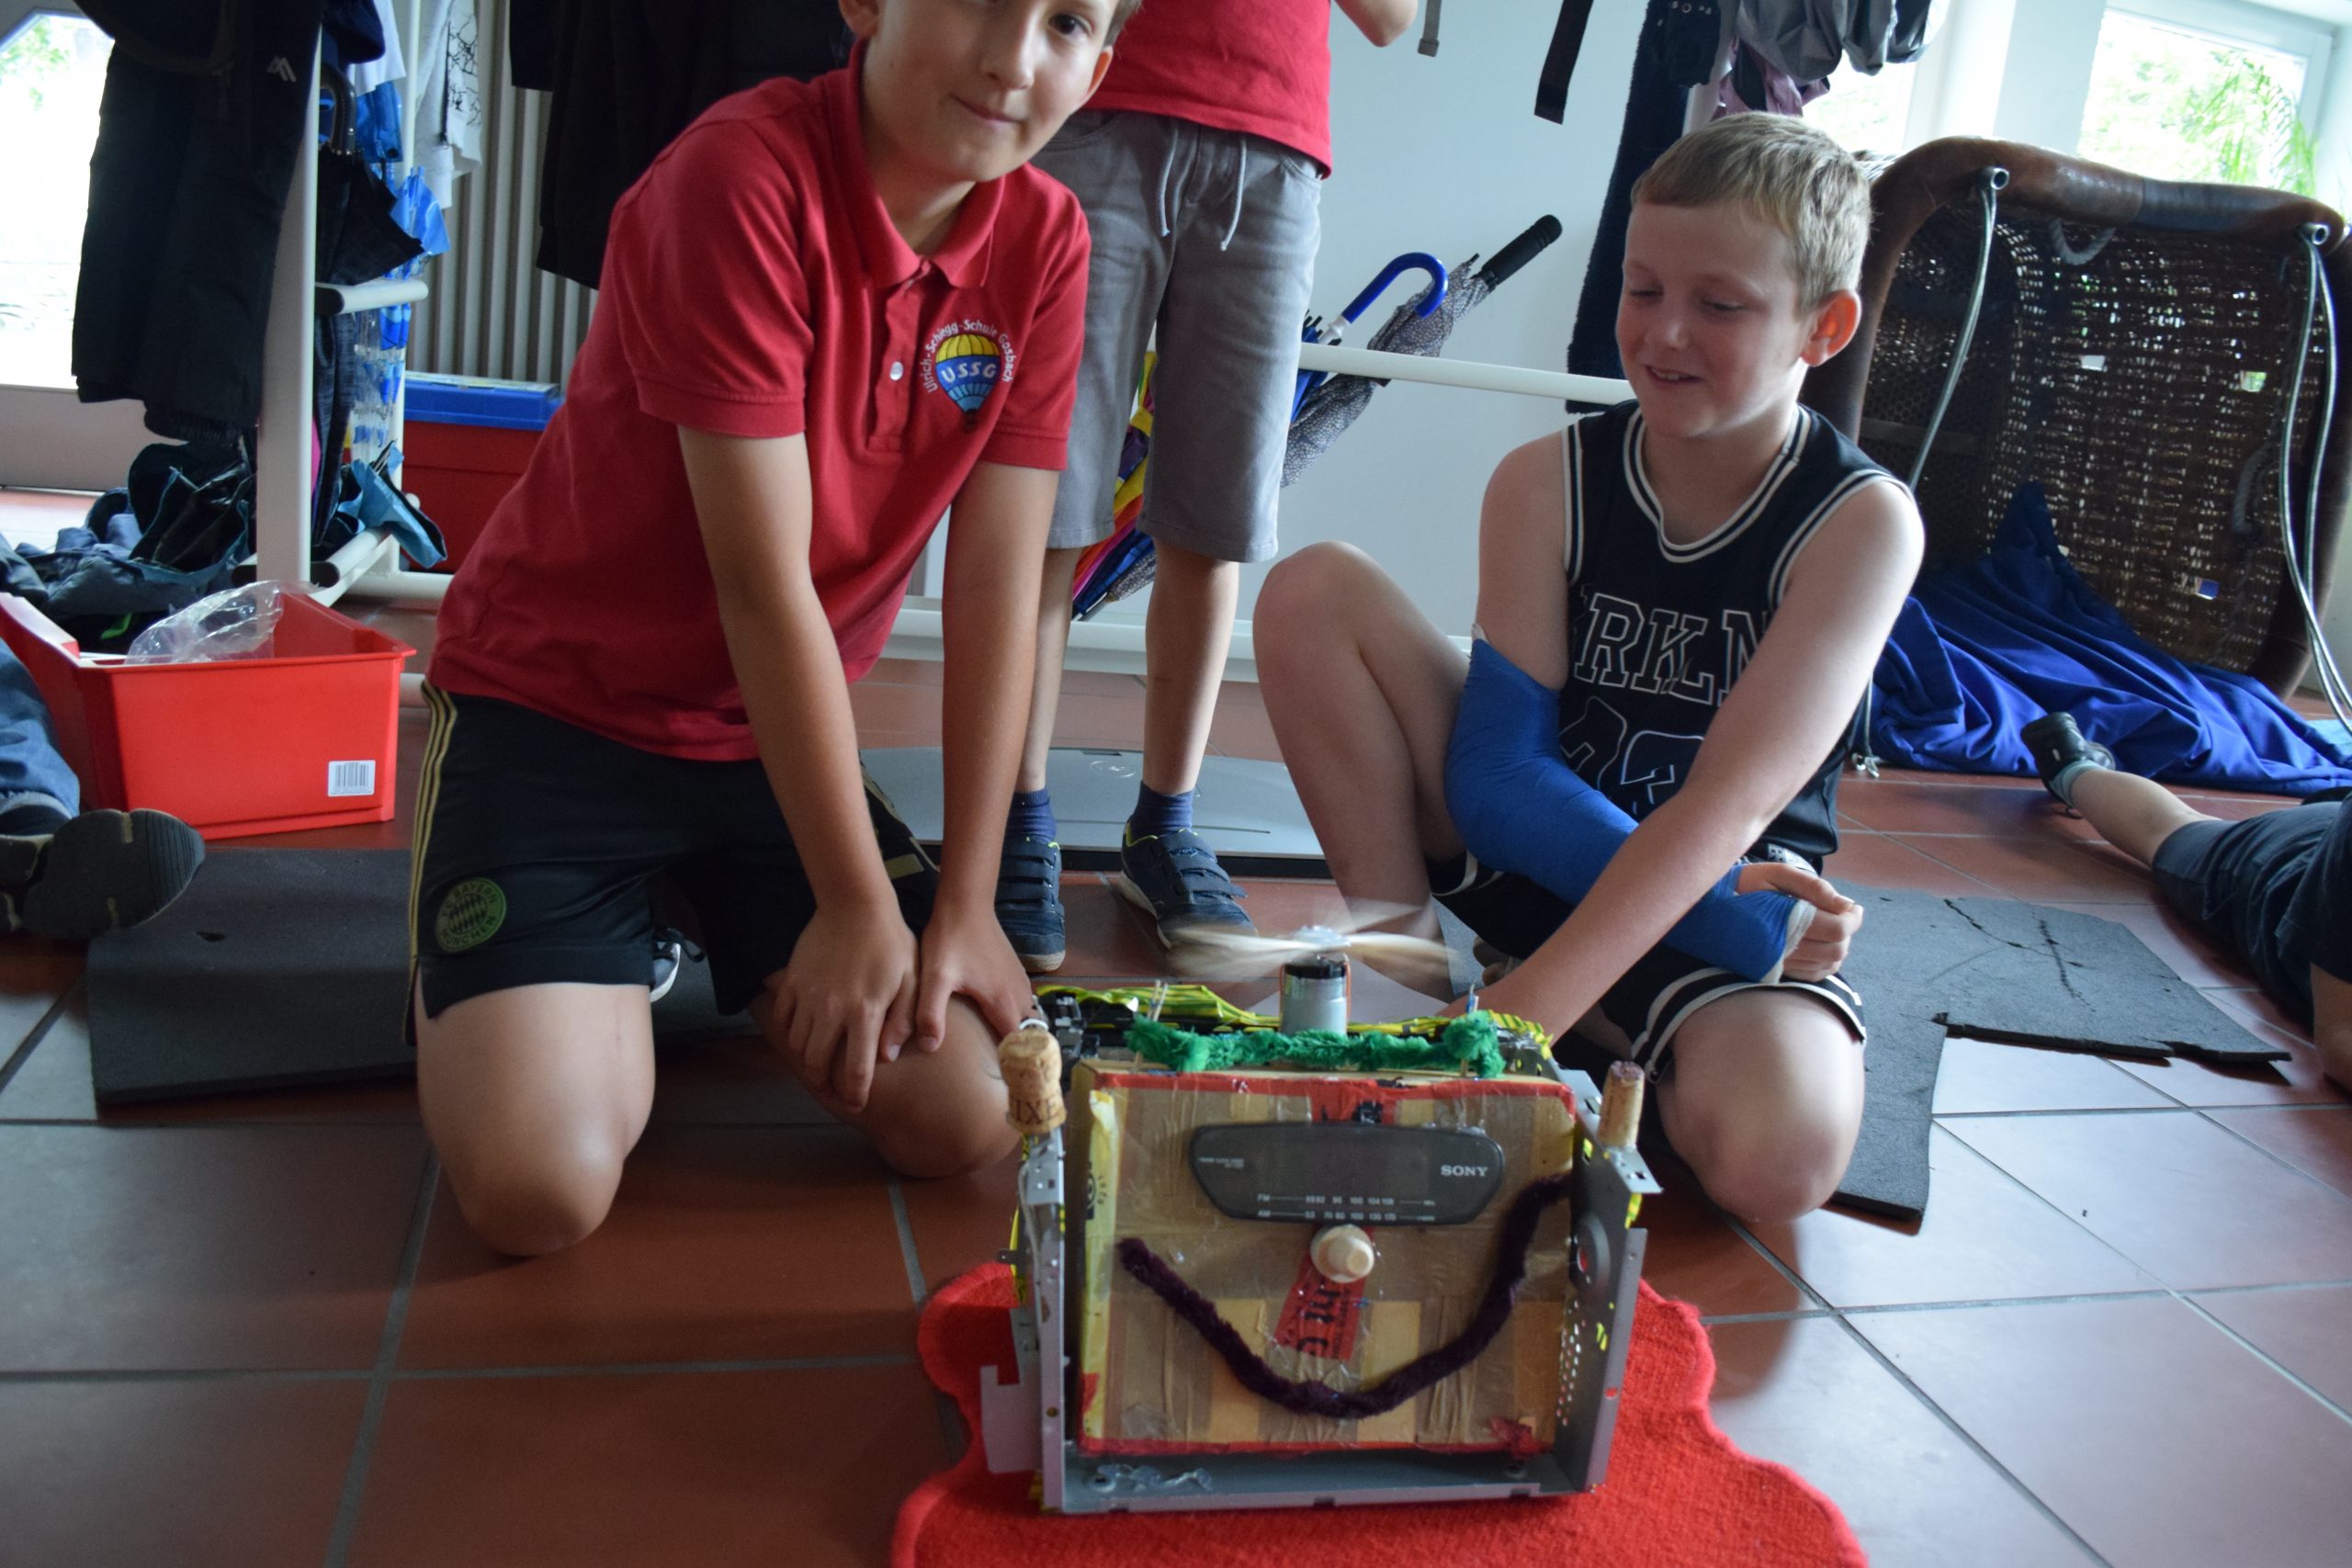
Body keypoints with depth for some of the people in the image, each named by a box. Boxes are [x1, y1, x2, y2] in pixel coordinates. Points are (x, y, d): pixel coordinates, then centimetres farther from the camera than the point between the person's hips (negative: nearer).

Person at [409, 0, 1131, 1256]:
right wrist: (860, 906, -17)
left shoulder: (1044, 243, -5)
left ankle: (727, 947, 20)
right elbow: (764, 581, -23)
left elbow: (997, 584, -7)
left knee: (968, 1118, -8)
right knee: (541, 1189, -20)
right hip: (558, 707, -5)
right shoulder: (744, 175, -23)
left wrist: (963, 902, -9)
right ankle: (605, 971, 14)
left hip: (777, 731, 5)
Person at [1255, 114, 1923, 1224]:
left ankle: (1619, 1051, -2)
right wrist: (1724, 910, -27)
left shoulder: (1862, 521, -15)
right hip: (1533, 852, 3)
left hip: (1736, 899, -2)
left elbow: (1727, 804, -25)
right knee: (1312, 592, -16)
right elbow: (1499, 769, -15)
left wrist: (1520, 1017, -34)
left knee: (1778, 1155, -35)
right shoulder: (1548, 484, -9)